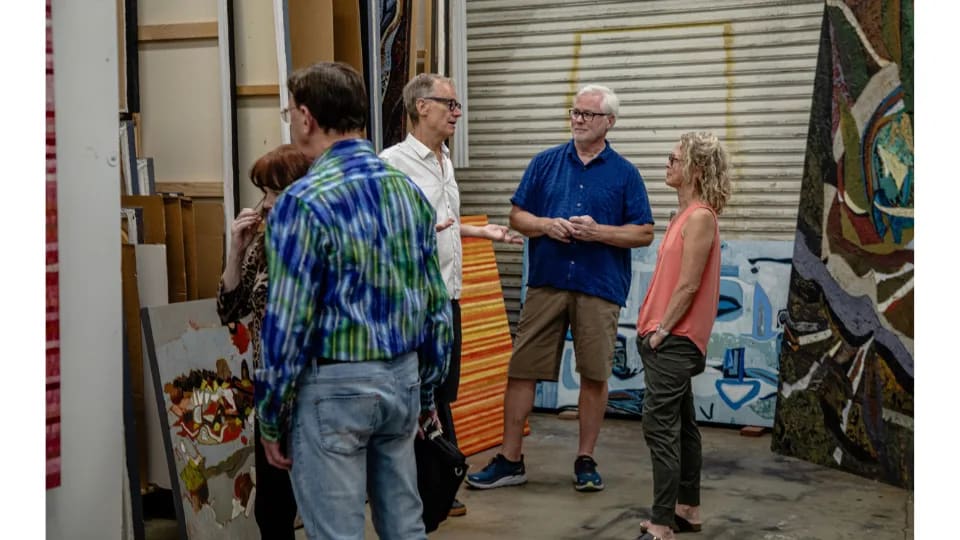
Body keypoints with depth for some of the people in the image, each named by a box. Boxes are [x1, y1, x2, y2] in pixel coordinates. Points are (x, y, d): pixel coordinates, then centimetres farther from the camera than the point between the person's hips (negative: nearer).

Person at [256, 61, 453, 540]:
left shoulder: (304, 201, -15)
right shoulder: (409, 191, 6)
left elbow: (287, 323, -15)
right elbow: (436, 306, 9)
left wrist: (271, 420, -5)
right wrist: (427, 392, 19)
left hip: (334, 388, -7)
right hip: (402, 378, 7)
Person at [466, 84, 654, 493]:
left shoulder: (624, 174, 5)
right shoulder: (545, 163, 10)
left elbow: (644, 233, 2)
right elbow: (517, 217, 10)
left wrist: (598, 231, -13)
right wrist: (546, 225, -10)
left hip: (599, 287, -1)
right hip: (546, 281, 1)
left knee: (595, 375, 3)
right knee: (522, 370, 1)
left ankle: (586, 460, 17)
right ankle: (509, 460, 10)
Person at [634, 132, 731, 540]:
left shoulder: (700, 218, -15)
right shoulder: (685, 215, 14)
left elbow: (688, 285, -19)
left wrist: (662, 330, -15)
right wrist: (653, 327, 12)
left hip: (675, 340, -10)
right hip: (667, 337, 10)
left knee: (661, 427, -11)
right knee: (681, 425, 16)